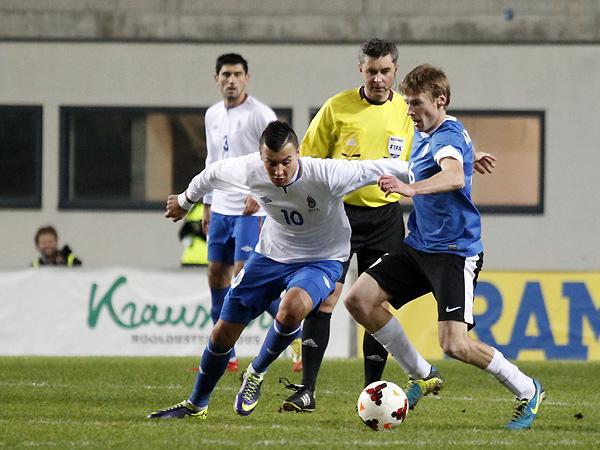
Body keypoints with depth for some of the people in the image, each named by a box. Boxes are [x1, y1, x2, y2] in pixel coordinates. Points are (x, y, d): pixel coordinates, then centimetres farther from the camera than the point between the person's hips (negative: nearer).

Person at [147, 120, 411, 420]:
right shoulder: (249, 170, -19)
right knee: (223, 333, 5)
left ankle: (256, 373, -7)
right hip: (270, 256, 4)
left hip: (320, 260, -4)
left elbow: (383, 168, -24)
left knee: (291, 308, -36)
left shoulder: (325, 175, -32)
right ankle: (196, 405, 30)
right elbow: (212, 174, 4)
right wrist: (185, 201, 21)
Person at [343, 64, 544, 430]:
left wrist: (411, 188, -55)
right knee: (359, 300, -3)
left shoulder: (448, 136, -18)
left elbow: (454, 178, -42)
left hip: (455, 252, -9)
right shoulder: (423, 134, 12)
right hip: (419, 247, 9)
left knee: (455, 344, -18)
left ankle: (527, 392, 6)